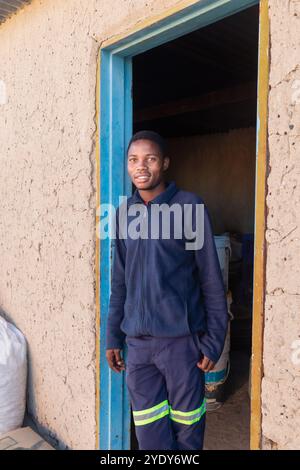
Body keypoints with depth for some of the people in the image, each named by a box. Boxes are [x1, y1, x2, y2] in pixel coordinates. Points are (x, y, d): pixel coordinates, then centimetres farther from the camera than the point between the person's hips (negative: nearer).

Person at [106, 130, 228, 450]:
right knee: (149, 434, 12)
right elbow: (119, 283, 11)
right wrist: (112, 337, 11)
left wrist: (213, 340, -6)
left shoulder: (189, 207, -7)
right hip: (137, 341, 4)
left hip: (181, 338, -3)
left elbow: (211, 281, -5)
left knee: (186, 430, 12)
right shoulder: (124, 213, 6)